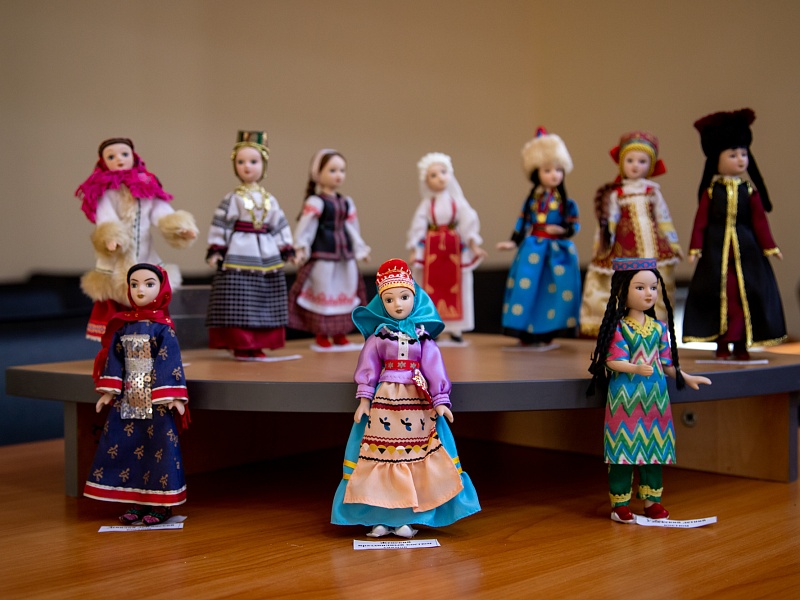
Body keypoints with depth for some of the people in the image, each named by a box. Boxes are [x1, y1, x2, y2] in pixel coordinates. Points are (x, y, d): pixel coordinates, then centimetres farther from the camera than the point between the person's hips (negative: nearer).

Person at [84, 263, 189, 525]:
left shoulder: (163, 326, -6)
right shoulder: (122, 325, 7)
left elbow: (171, 361, -10)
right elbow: (114, 358, 8)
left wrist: (174, 396, -16)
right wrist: (109, 391, 2)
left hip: (156, 398, -5)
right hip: (128, 398, 5)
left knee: (159, 447, -3)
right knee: (126, 445, 4)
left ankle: (161, 503, 8)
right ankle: (137, 501, 15)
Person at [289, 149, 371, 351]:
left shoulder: (346, 202, 11)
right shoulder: (315, 202, -11)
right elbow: (305, 226, -13)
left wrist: (360, 249, 20)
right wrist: (301, 248, -19)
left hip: (345, 253, 7)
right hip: (322, 253, -7)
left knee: (346, 293, 9)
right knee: (323, 292, -1)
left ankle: (339, 335, 18)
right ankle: (321, 337, 7)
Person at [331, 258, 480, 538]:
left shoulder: (423, 336, 3)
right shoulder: (378, 335, 3)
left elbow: (434, 367, 1)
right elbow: (368, 367, 1)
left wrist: (440, 400, -5)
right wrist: (364, 399, -6)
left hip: (416, 403, 0)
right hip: (384, 400, 0)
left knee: (413, 460, 1)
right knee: (381, 456, 0)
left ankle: (406, 517, 9)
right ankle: (379, 517, 9)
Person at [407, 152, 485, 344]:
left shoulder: (457, 201, 1)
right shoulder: (427, 204, 0)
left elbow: (468, 223, -1)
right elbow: (418, 228, -1)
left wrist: (474, 246, -8)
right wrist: (414, 251, -7)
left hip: (455, 248, 1)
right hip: (431, 249, 0)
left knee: (455, 289, 2)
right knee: (432, 289, 2)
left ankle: (454, 329, 8)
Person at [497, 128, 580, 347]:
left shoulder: (566, 203, 0)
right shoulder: (532, 200, 6)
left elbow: (575, 224, -3)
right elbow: (522, 223, 9)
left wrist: (563, 229, -22)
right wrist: (513, 242, 2)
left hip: (557, 251, -1)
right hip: (532, 249, 1)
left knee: (554, 291, -4)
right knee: (527, 287, -3)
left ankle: (546, 334, 5)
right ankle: (526, 334, 5)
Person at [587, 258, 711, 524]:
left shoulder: (660, 328, 8)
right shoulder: (619, 327, -8)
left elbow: (666, 362, 14)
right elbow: (614, 360, -15)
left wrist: (688, 378, 14)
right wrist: (636, 368, -29)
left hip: (655, 396, 5)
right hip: (625, 396, -5)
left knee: (654, 448, 9)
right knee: (624, 448, -2)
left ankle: (652, 500, 21)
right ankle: (620, 504, 8)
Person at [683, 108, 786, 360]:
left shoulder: (750, 190, 2)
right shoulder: (711, 190, -2)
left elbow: (759, 220, 5)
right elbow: (701, 220, -1)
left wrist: (769, 246, 4)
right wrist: (696, 247, -4)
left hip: (745, 248, 1)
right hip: (716, 249, -1)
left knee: (744, 294, 1)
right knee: (719, 293, 2)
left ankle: (741, 343, 9)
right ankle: (722, 344, 10)